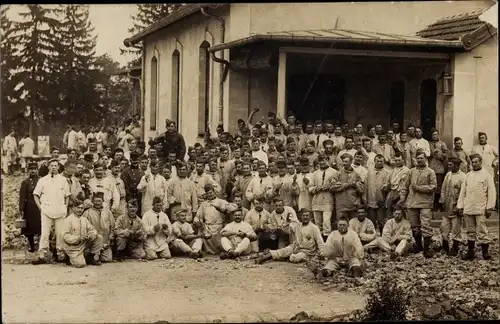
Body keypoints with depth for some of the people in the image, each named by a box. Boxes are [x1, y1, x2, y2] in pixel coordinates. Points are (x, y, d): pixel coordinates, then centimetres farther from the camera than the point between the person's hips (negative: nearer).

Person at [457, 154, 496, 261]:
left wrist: (489, 207, -9)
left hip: (481, 209, -4)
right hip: (468, 209, 4)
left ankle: (485, 252, 1)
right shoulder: (468, 175, 14)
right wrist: (460, 206, 8)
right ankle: (470, 252, 14)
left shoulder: (486, 175, 1)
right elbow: (462, 192, 14)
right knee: (470, 232, 9)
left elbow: (491, 192, -3)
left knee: (482, 232, -5)